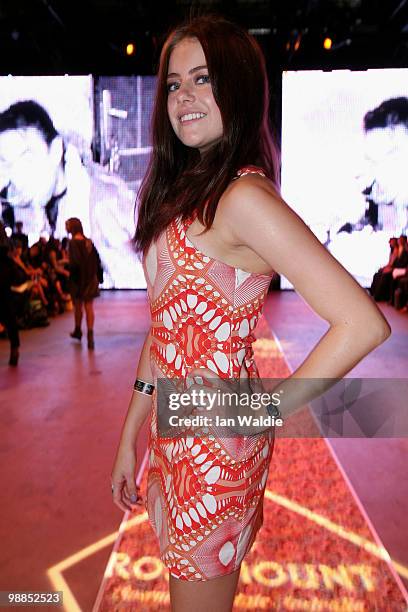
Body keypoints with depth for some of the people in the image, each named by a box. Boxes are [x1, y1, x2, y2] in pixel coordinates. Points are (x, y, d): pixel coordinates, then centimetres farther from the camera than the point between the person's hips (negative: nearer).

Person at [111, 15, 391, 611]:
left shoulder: (243, 196, -20)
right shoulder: (184, 189, 8)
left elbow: (363, 324, -26)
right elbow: (164, 325, 9)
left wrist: (262, 410, -16)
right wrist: (129, 438, 11)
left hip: (217, 445, -8)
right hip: (174, 437, 8)